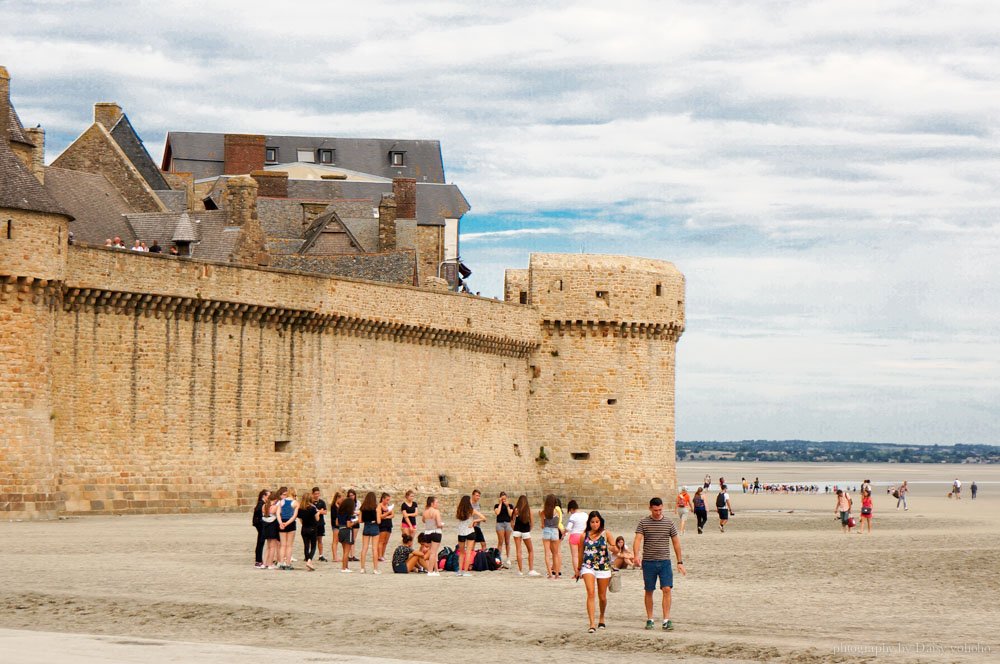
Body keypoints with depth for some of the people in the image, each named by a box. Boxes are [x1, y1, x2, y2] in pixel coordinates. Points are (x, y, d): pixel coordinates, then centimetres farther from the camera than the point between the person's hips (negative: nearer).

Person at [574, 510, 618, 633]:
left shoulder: (606, 534, 1)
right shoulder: (584, 536, 4)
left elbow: (616, 549, -5)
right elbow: (580, 553, 15)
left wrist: (611, 548, -28)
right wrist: (578, 569, 23)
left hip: (603, 567, 0)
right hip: (588, 567, 0)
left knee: (602, 596, 11)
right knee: (591, 593, -17)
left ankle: (601, 618, 39)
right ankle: (592, 624, -21)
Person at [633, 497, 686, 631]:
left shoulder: (669, 523, 5)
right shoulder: (643, 523, 0)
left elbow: (676, 542, 10)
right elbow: (638, 540, -10)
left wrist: (680, 562, 9)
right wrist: (636, 556, -28)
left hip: (664, 561, 0)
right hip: (648, 561, 0)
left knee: (667, 589, -11)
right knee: (649, 591, 7)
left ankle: (666, 620, -10)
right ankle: (649, 620, 17)